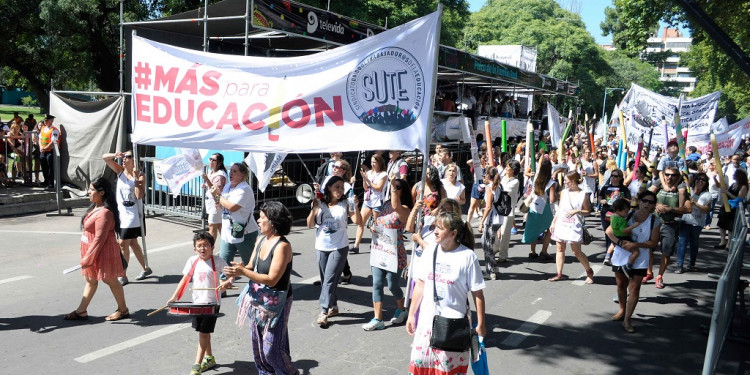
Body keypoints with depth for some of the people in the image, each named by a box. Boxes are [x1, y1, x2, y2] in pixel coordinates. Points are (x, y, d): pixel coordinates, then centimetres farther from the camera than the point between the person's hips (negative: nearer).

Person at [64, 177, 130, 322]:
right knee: (90, 280, 16)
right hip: (91, 250, 10)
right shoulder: (95, 207, 7)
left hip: (103, 252, -10)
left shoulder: (104, 212, -25)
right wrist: (87, 257, 18)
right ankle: (81, 311, 24)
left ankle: (123, 310, 18)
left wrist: (88, 258, -22)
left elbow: (99, 238, -25)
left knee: (110, 280, 4)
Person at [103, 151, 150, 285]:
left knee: (123, 243, -8)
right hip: (121, 212, 6)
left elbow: (139, 196, -22)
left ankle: (123, 276, 1)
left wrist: (136, 178, -22)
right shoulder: (120, 171, 3)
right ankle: (146, 269, 30)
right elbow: (104, 157, -1)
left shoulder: (140, 176, -11)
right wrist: (115, 155, -19)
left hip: (133, 214, -6)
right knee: (132, 243, 16)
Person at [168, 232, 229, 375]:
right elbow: (185, 279, 4)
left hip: (212, 303, -5)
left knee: (203, 333, -6)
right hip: (197, 302, 6)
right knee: (203, 332, 18)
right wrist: (175, 296, -3)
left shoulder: (217, 261, -12)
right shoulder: (192, 261, 1)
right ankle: (209, 358, 37)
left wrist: (226, 283, -32)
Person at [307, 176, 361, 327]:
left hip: (339, 248, -3)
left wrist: (355, 206, -24)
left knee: (329, 279, -9)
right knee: (325, 279, 13)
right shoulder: (320, 204, 1)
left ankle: (324, 312, -9)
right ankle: (333, 306, 30)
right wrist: (314, 209, -13)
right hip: (321, 247, 4)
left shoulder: (345, 204, -4)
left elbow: (357, 221, -11)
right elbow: (310, 225, 1)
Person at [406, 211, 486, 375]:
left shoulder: (467, 256, -12)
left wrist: (480, 324, -7)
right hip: (427, 320, 4)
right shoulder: (429, 252, 2)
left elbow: (477, 293, -8)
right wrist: (411, 315, 12)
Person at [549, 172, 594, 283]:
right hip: (561, 224, 5)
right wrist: (553, 223, 12)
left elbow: (587, 211, -1)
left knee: (576, 251, -4)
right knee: (560, 249, 6)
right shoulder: (564, 192, 9)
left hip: (574, 226, -5)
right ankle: (559, 274, 12)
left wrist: (577, 211, -19)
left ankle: (589, 271, 15)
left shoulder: (583, 194, -5)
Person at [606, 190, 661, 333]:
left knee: (634, 289, -5)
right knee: (621, 285, 17)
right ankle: (622, 310, 38)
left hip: (639, 260, -2)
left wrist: (636, 244, -24)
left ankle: (627, 320, 2)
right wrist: (621, 242, -20)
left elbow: (653, 243, -9)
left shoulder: (655, 221, -6)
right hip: (621, 256, 2)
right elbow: (609, 231, -5)